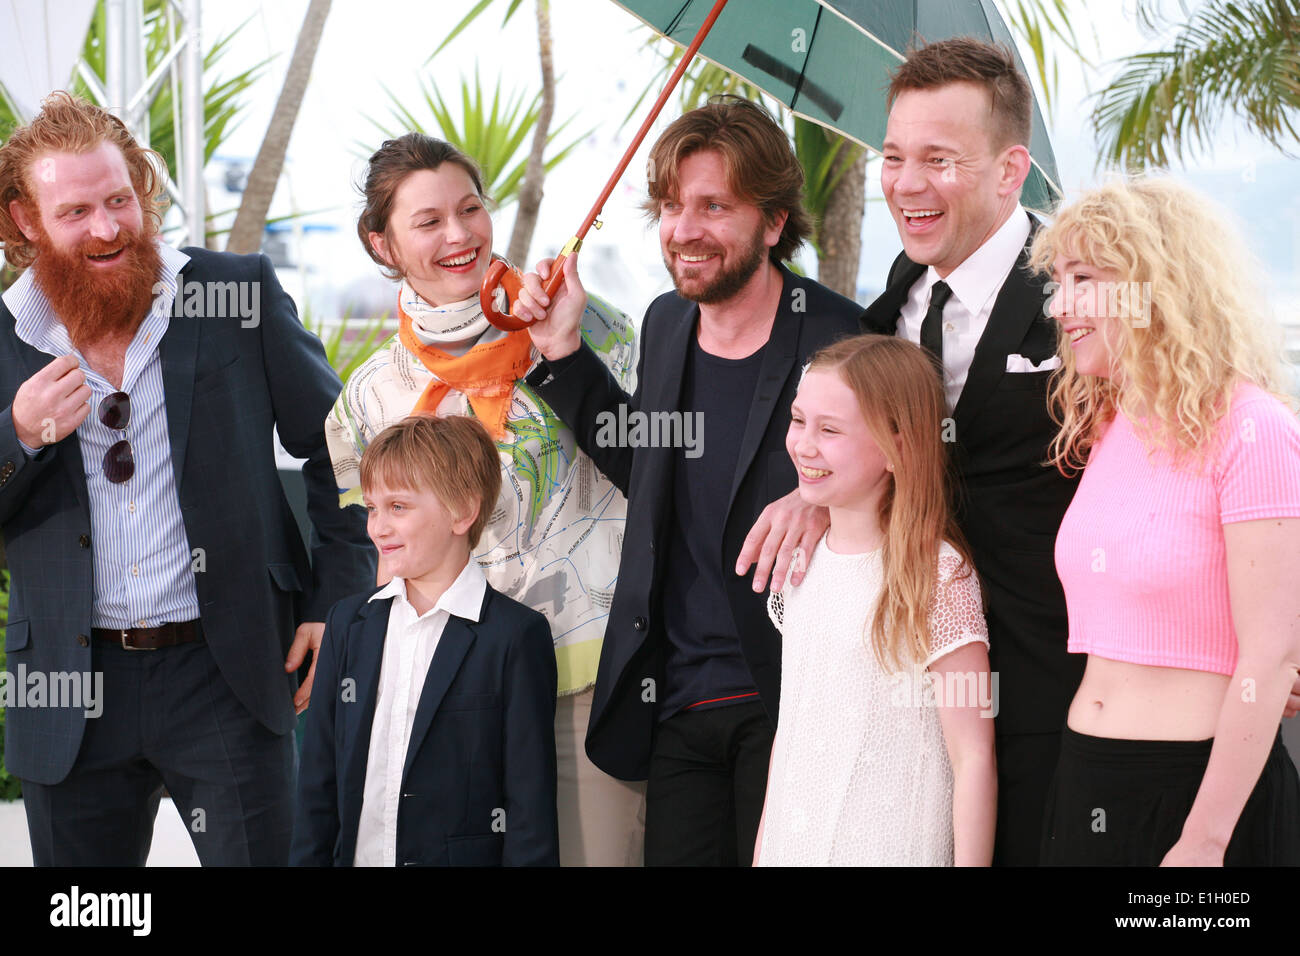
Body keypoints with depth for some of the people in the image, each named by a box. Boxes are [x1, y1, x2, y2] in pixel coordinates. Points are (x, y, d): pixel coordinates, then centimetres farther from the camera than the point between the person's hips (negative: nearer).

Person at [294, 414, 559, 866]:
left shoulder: (516, 635, -7)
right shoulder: (349, 621, 9)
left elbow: (531, 805, -8)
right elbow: (319, 777, 11)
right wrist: (309, 858, 6)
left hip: (465, 855, -4)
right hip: (356, 854, 5)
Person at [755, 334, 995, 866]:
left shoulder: (937, 578, -15)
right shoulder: (804, 561, 6)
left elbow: (973, 759, -15)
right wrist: (761, 851, 14)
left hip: (889, 849, -6)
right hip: (791, 844, 6)